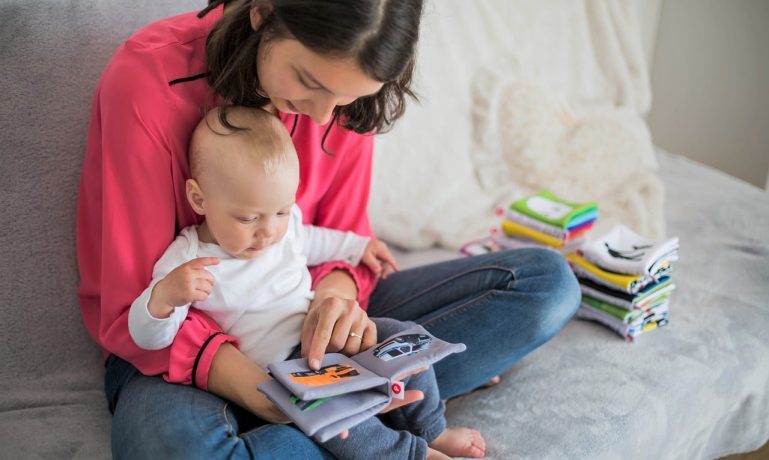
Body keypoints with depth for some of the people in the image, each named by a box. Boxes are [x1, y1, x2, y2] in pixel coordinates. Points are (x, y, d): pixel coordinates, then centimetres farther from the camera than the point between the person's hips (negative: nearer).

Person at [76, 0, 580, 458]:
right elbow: (133, 308, -20)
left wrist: (337, 291, -24)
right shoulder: (147, 80, -22)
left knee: (548, 280, -7)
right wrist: (250, 384, -36)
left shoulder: (341, 85, -8)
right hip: (179, 344, -4)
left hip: (302, 321, 5)